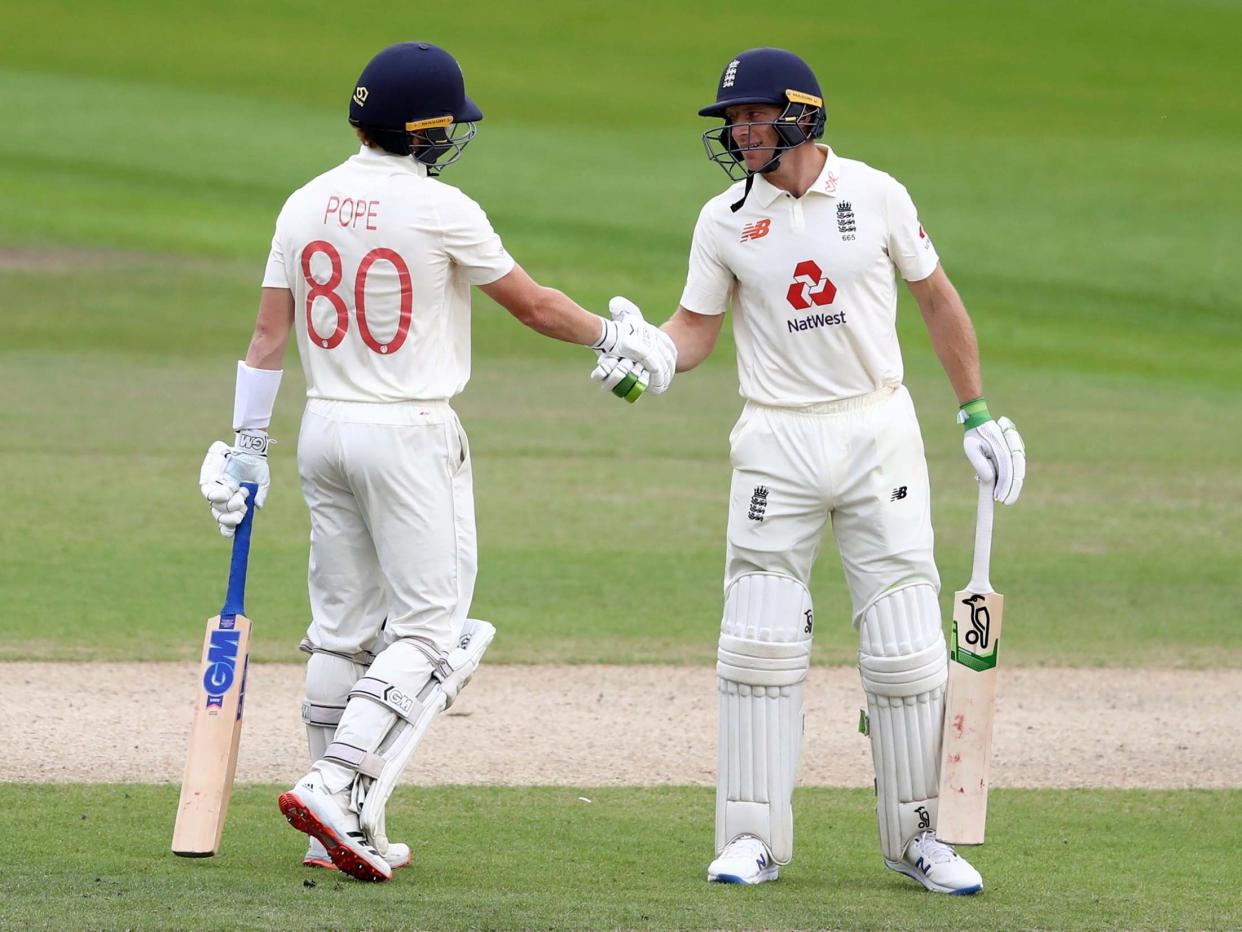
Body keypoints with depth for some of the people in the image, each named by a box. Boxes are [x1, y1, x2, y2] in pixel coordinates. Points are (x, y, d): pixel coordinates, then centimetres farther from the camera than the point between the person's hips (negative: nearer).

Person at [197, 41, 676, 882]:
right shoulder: (441, 211, -12)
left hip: (325, 429, 7)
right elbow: (533, 305, -4)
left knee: (342, 629, 11)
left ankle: (347, 830, 12)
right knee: (429, 629, -3)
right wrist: (616, 338, 12)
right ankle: (338, 789, -18)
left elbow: (269, 334, 5)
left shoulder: (306, 206, 4)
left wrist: (247, 445, 11)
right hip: (411, 435, -7)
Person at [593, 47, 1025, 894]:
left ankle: (918, 835, 8)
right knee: (759, 644, -4)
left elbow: (937, 298, 9)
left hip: (878, 431, -1)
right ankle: (754, 838, 4)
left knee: (906, 648, -2)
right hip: (778, 441, 1)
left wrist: (978, 414, 9)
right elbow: (697, 327, 4)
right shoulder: (727, 219, 1)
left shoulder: (876, 196, -1)